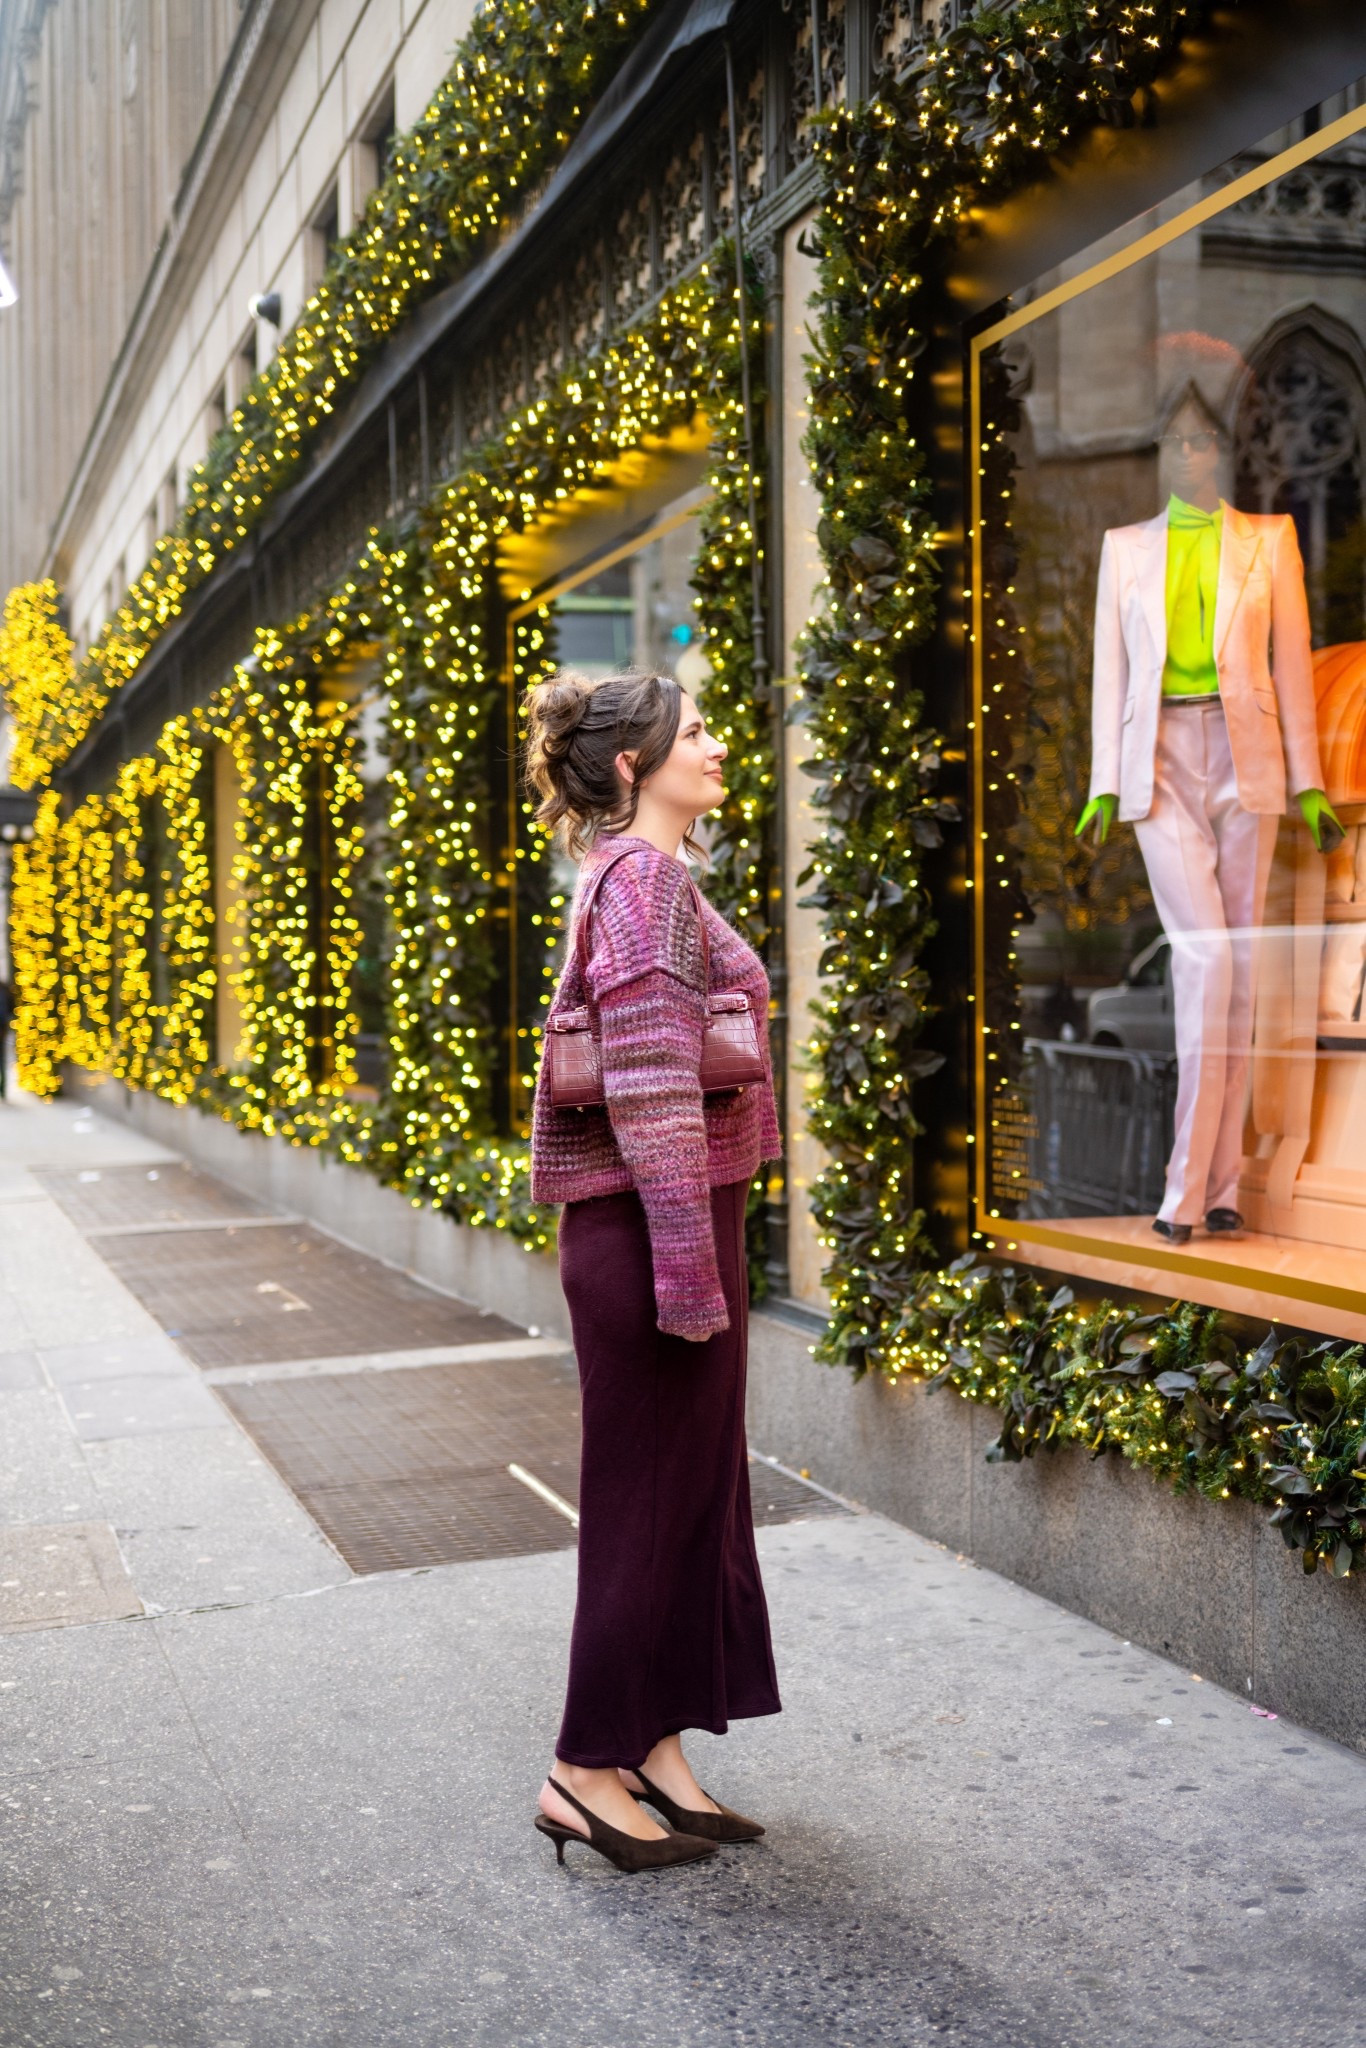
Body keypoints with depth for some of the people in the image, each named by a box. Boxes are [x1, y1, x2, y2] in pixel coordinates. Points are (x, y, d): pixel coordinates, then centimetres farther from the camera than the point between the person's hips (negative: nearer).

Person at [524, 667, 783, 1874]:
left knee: (698, 1487, 14)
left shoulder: (646, 873, 17)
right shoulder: (646, 875, -14)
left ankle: (656, 1749, 25)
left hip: (674, 1215, 10)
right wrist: (688, 1263, -23)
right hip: (650, 1224, -10)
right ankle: (588, 1772, 13)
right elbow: (651, 1082, -21)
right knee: (651, 1497, 0)